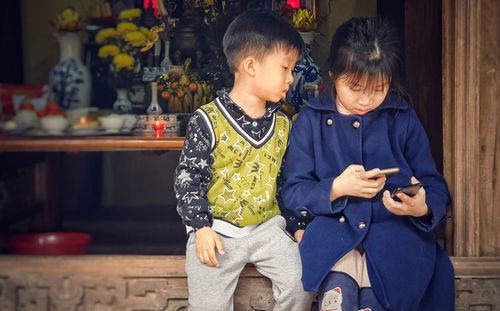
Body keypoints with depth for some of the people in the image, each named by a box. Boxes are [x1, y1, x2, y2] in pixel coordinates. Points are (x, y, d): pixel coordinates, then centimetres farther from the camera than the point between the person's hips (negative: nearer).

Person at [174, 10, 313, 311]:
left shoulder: (282, 124, 7)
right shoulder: (208, 121, -11)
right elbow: (188, 176, -8)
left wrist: (298, 225, 12)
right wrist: (201, 227, -14)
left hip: (268, 226, 4)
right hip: (217, 231, -4)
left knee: (300, 285, -10)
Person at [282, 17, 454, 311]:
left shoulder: (404, 120, 9)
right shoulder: (311, 120, 8)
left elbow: (436, 187, 10)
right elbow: (293, 192, 4)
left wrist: (423, 208, -14)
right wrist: (337, 188, -14)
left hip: (397, 233, 1)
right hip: (333, 232, 0)